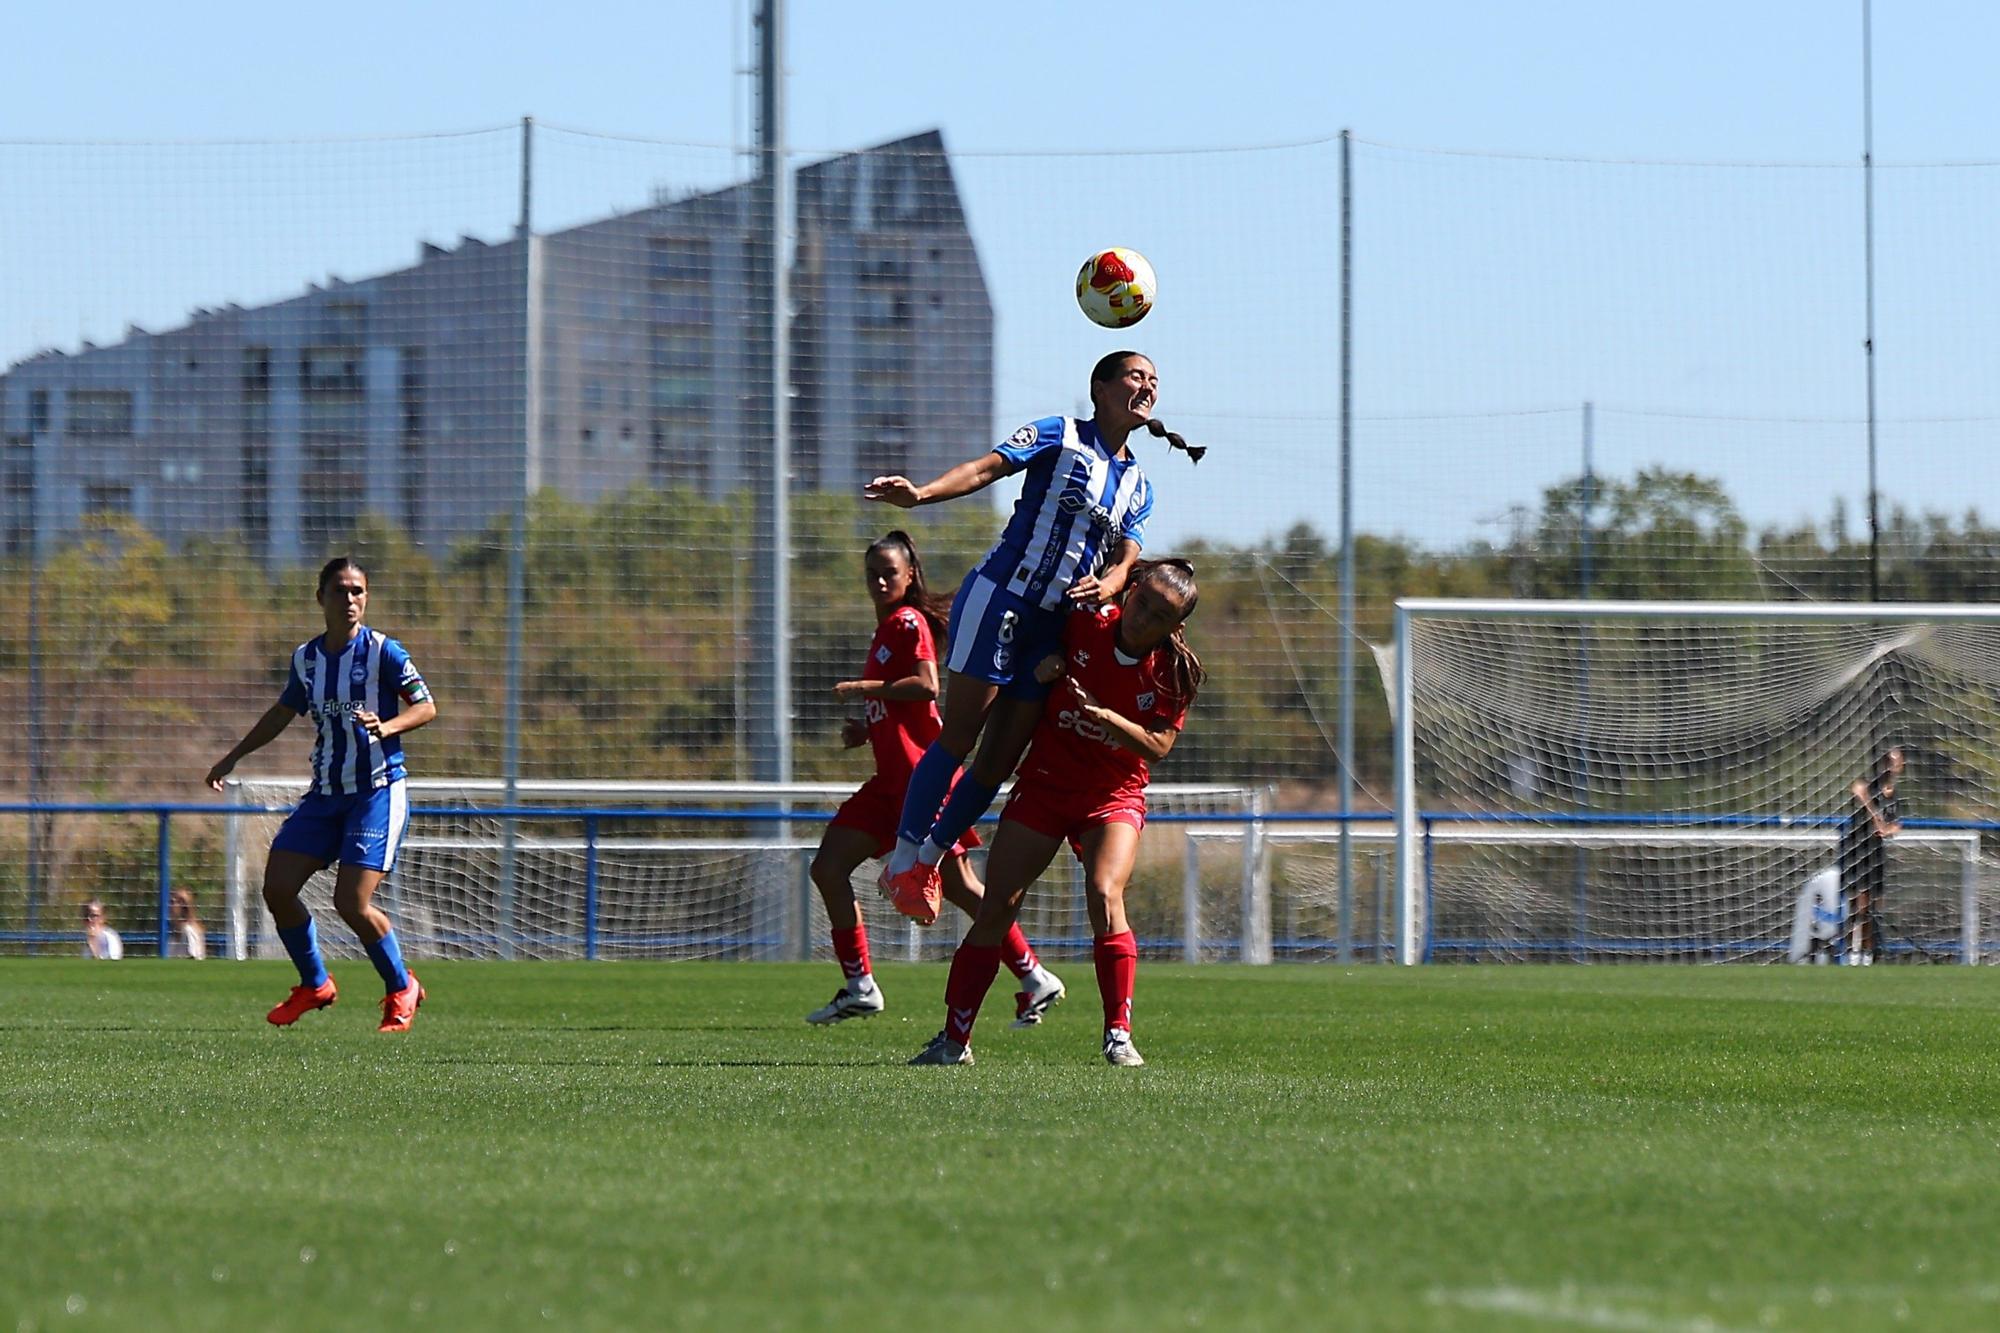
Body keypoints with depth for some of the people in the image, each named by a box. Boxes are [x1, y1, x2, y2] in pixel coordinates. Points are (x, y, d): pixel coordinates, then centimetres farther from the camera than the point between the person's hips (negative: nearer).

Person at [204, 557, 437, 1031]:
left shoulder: (382, 652, -9)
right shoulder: (306, 658, 8)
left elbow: (425, 707, -7)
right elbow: (284, 712, 24)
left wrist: (386, 727, -26)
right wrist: (233, 757, 26)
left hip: (378, 791, -6)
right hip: (325, 793, 6)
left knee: (351, 902, -15)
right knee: (277, 888, -4)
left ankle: (402, 989, 8)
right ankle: (314, 985, 17)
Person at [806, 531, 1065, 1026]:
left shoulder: (908, 622, -7)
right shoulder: (885, 630, 21)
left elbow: (926, 687, -22)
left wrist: (865, 688, -15)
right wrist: (864, 730, 12)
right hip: (892, 778, 10)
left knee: (957, 884, -12)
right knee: (828, 867, 5)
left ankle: (1034, 979, -6)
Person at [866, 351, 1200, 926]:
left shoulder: (1138, 486, 17)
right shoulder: (1060, 436, -2)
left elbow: (1124, 558, 8)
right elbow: (985, 468, -13)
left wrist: (1106, 585, -17)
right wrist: (921, 493, -32)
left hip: (1053, 623, 6)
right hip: (998, 597, -6)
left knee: (1002, 759, 4)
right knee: (959, 738, -10)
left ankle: (929, 859, 19)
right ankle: (903, 859, -2)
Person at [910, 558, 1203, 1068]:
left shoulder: (1174, 671, -9)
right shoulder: (1083, 626, -8)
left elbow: (1157, 747, -14)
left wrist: (1104, 716, -28)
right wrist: (1045, 664, -9)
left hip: (1114, 795, -2)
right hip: (1043, 783, 2)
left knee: (1104, 895, -27)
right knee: (996, 907, -5)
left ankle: (1118, 1035, -18)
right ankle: (954, 1039, 3)